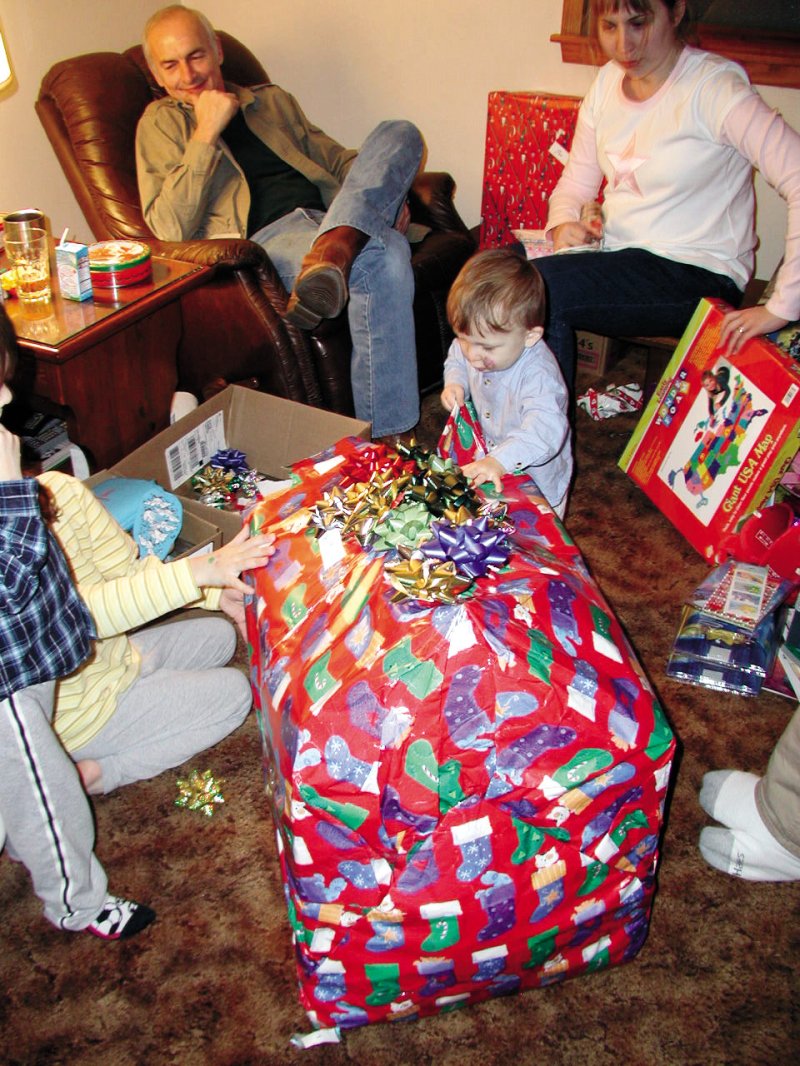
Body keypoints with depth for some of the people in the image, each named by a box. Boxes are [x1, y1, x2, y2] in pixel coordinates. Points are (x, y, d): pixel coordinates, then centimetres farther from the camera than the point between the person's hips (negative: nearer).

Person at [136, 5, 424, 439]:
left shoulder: (272, 100, 30)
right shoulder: (161, 123, 15)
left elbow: (337, 160, 30)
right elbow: (171, 229, -2)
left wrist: (387, 195, 7)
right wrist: (206, 133, -5)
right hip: (266, 238, -5)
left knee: (398, 134, -20)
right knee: (384, 256, -35)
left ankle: (332, 249, -45)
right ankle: (385, 433, -38)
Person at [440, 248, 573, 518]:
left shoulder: (538, 374, -36)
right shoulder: (470, 345, -12)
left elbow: (545, 429, -48)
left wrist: (500, 461, -62)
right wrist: (454, 383, -10)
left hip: (536, 477, -6)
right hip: (486, 454, 7)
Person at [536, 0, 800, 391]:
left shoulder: (714, 85, -14)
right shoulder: (607, 82, 8)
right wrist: (563, 223, -8)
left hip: (697, 273, -6)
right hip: (616, 255, 6)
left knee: (535, 287, -26)